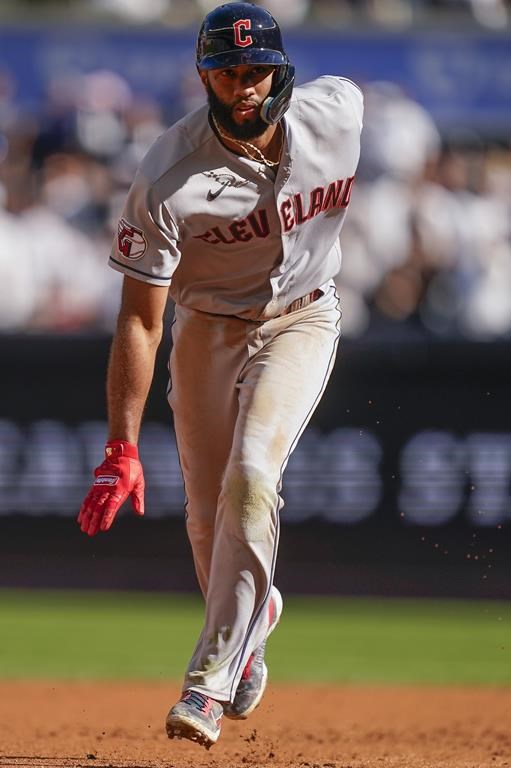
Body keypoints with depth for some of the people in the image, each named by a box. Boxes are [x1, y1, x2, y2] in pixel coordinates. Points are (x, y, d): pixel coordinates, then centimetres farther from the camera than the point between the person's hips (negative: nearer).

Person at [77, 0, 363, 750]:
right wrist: (121, 448, -29)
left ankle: (211, 680, -21)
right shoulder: (168, 178, -26)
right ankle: (255, 613, 40)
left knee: (250, 475, -22)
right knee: (209, 518, 6)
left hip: (302, 319, 0)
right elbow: (139, 319, -23)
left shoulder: (343, 111, -19)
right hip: (206, 330, 0)